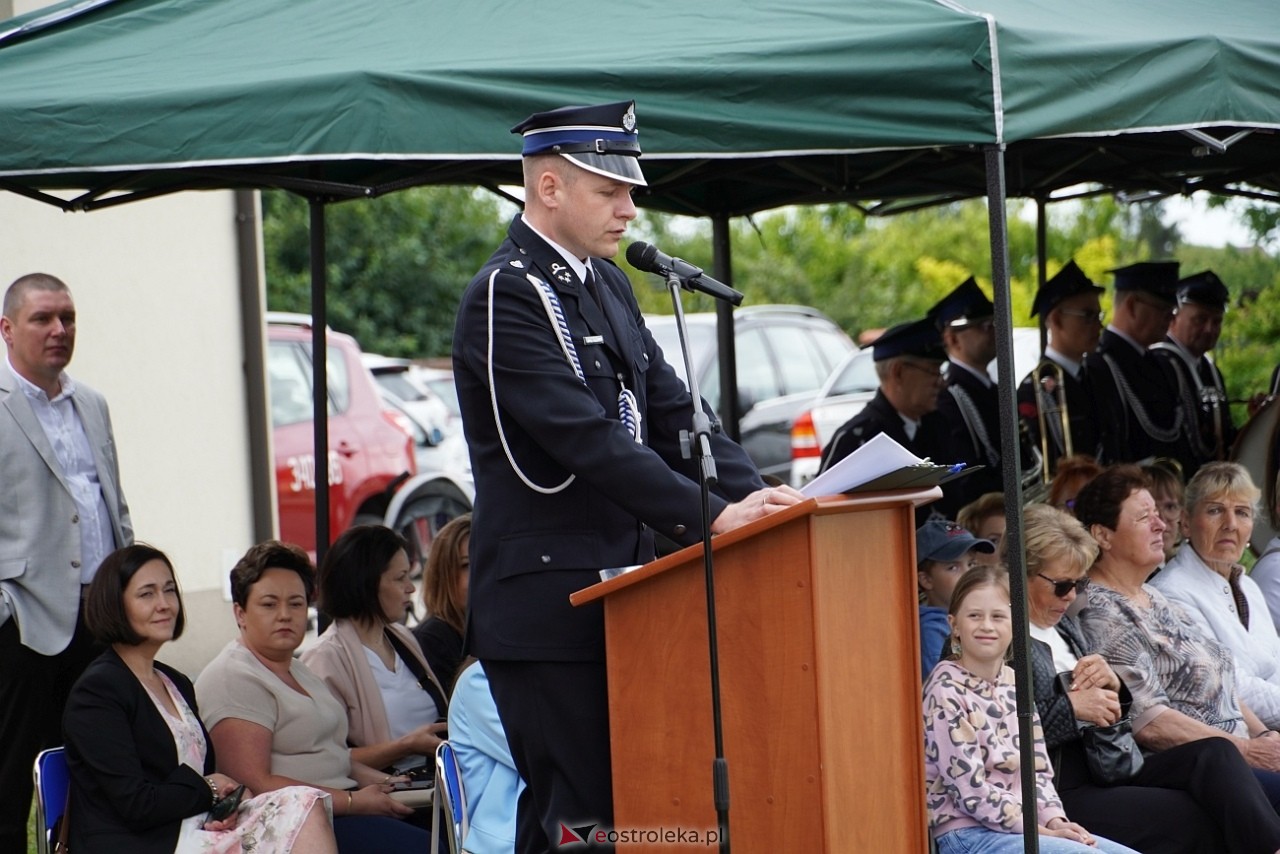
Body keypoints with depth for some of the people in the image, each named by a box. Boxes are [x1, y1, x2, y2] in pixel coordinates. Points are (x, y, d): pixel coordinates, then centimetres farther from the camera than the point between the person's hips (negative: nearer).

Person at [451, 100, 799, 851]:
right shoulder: (507, 297, -13)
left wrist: (751, 494, -3)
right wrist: (709, 516, -26)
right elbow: (586, 440, -22)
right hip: (547, 603, -9)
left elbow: (671, 413, 14)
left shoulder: (608, 284, 16)